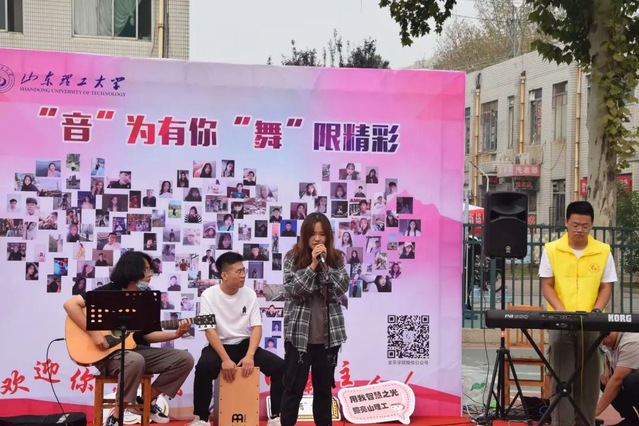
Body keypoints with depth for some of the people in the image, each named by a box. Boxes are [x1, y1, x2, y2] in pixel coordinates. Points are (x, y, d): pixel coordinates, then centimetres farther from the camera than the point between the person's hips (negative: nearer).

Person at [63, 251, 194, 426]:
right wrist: (94, 333, -23)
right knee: (135, 360, -41)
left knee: (185, 359, -9)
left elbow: (146, 334, 9)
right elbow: (70, 304, -16)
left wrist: (176, 334, -5)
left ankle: (148, 400, 7)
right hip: (108, 353, -6)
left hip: (137, 350, 6)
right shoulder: (109, 292, -9)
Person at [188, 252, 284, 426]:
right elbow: (210, 331, -15)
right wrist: (225, 359, -27)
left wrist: (250, 355, -21)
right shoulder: (209, 295, -9)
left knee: (279, 366, -18)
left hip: (245, 345, 3)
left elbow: (256, 327, -4)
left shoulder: (249, 294, 0)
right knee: (203, 366, -36)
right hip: (219, 346, -3)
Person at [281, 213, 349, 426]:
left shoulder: (336, 258, 5)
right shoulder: (293, 257, -3)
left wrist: (325, 265, -14)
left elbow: (342, 288, -6)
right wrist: (312, 265, -18)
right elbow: (292, 289, -13)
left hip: (329, 334, 3)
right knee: (294, 387, 1)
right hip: (299, 332, -3)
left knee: (324, 386, 12)